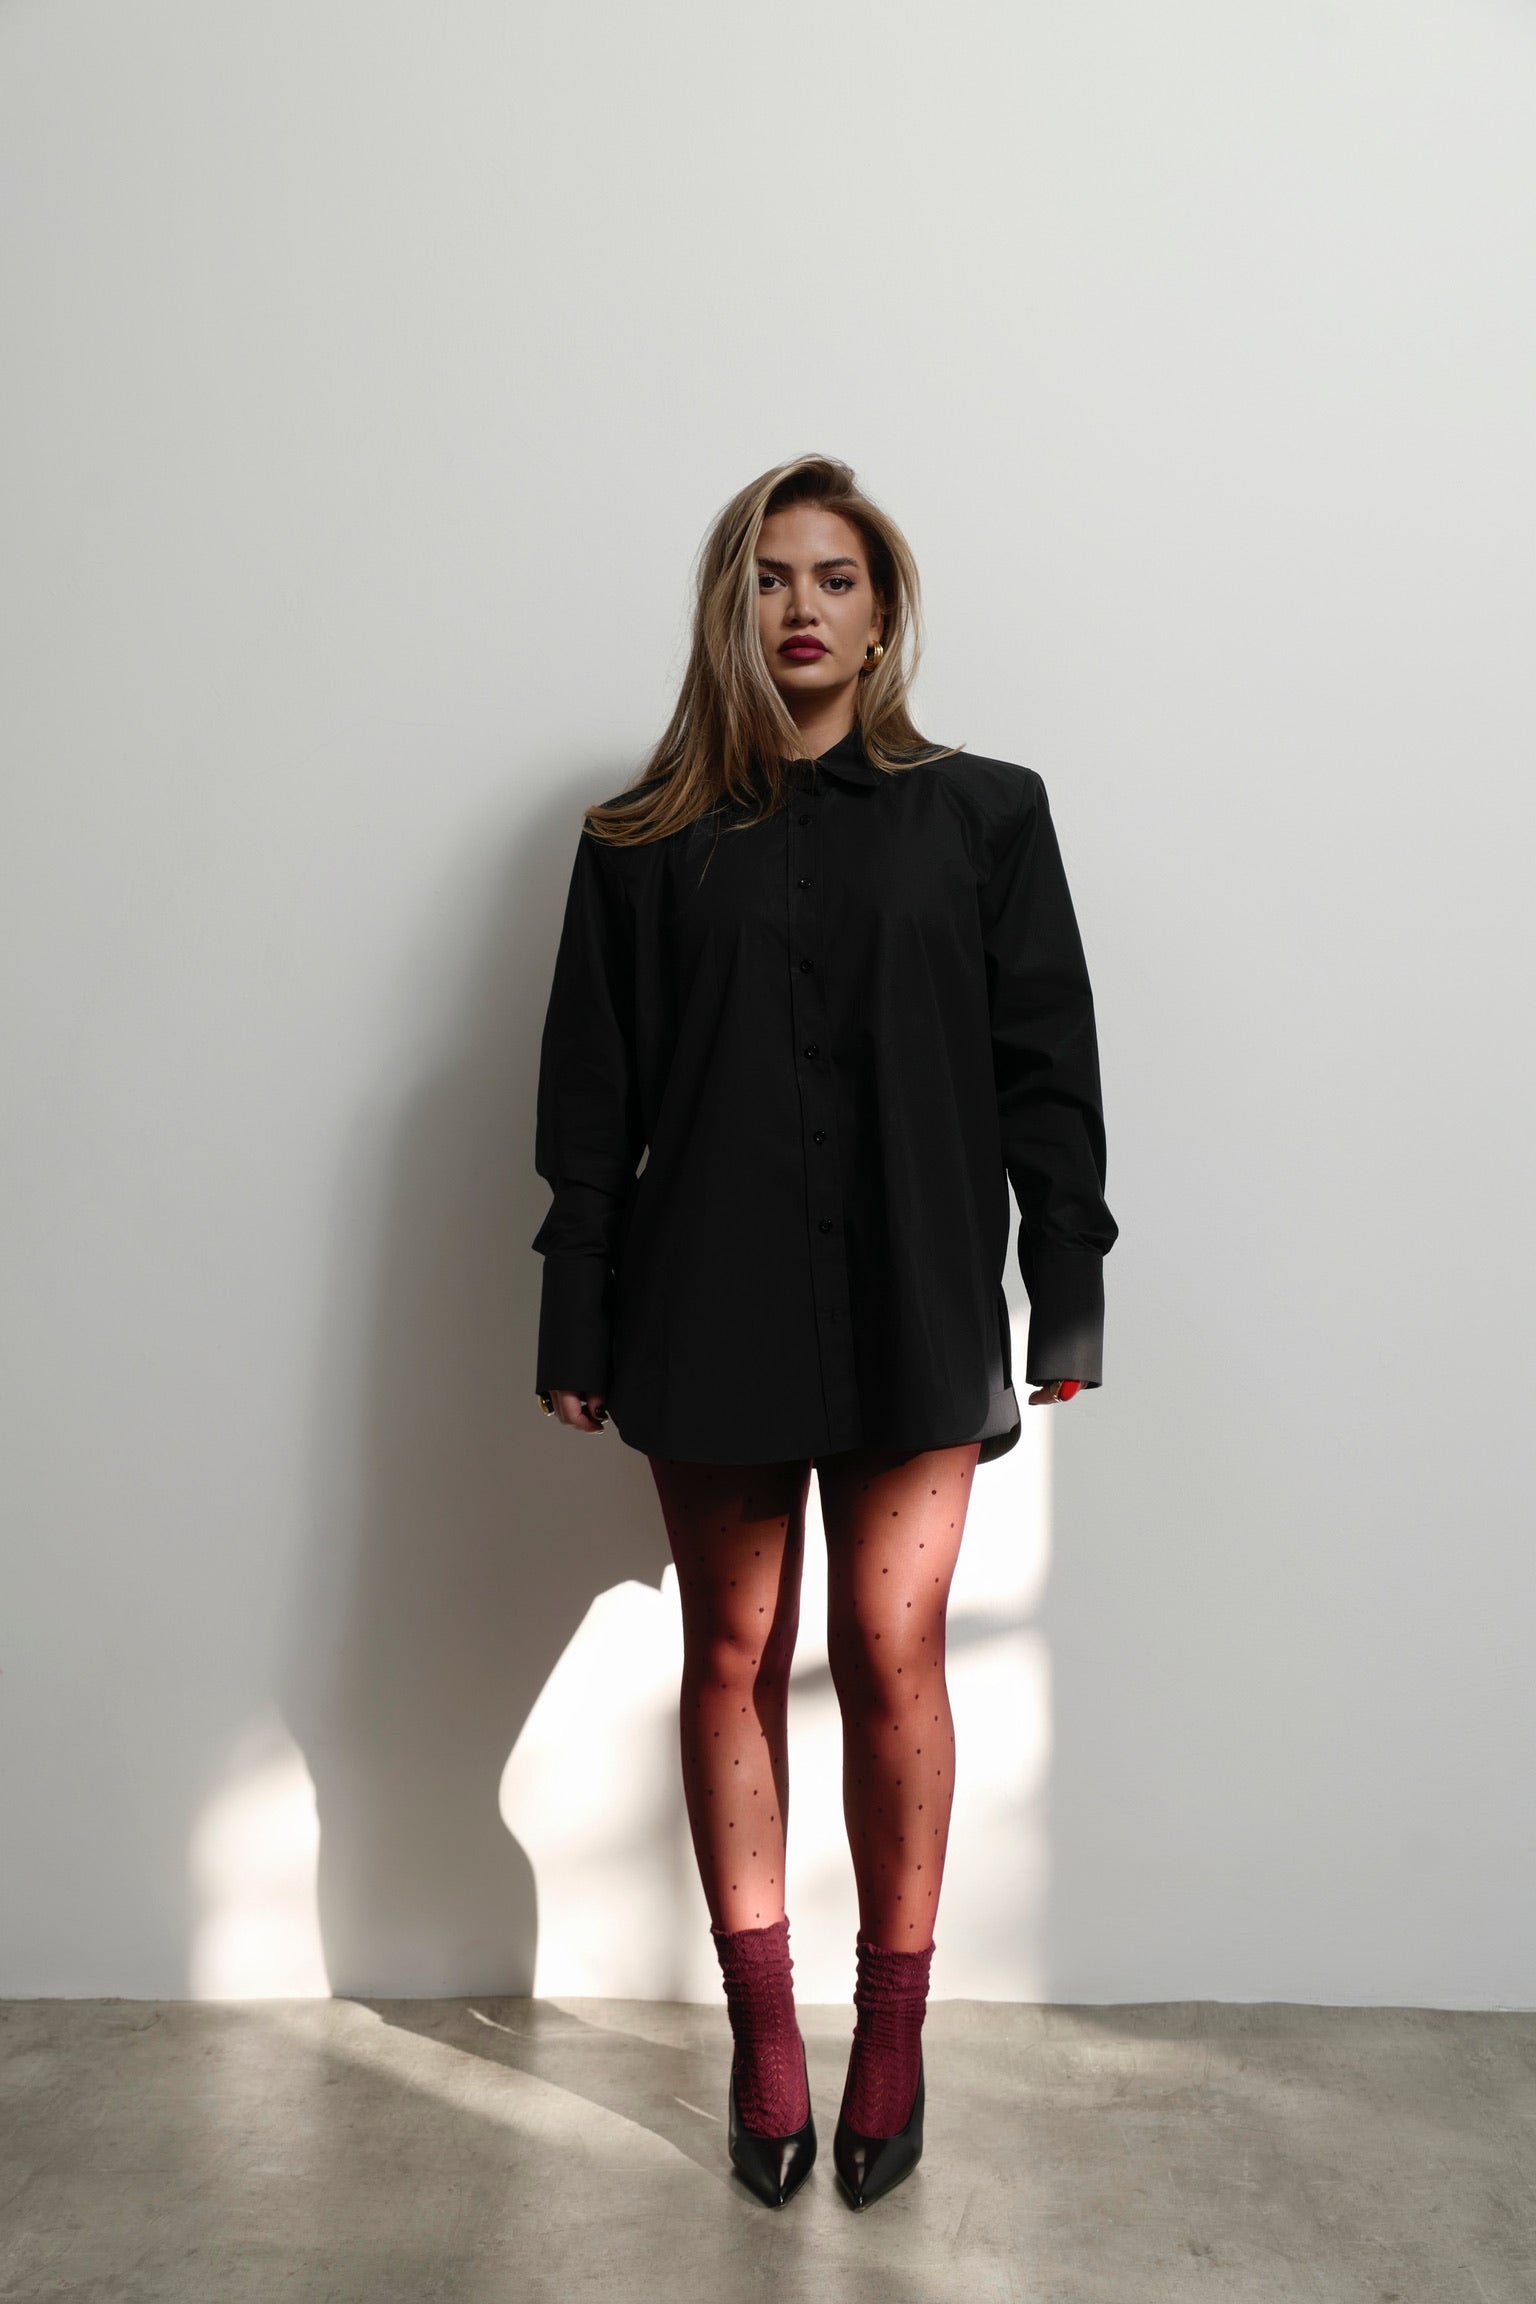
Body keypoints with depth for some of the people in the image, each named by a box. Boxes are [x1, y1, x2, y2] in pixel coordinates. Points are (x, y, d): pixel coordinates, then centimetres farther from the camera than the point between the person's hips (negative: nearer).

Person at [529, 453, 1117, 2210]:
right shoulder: (644, 844, 6)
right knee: (734, 1653, 8)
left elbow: (1047, 1070, 5)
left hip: (914, 1306, 0)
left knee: (892, 1655, 2)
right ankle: (763, 2033, 24)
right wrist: (576, 1327, 1)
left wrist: (1069, 1295, 0)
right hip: (713, 1305, 1)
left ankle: (894, 2030, 22)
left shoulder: (983, 815, 7)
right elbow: (588, 1105, 5)